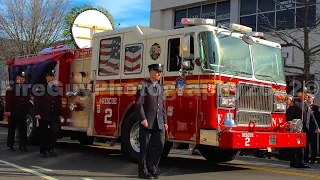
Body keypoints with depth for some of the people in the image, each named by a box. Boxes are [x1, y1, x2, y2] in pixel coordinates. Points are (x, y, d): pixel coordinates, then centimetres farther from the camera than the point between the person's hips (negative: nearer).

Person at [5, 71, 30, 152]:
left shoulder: (26, 88, 9)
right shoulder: (11, 88, -5)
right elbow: (8, 100, -9)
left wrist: (27, 110, 9)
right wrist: (8, 110, -16)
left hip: (23, 113, 4)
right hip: (13, 112, -4)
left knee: (23, 130, 2)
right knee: (12, 129, 6)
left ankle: (22, 145, 7)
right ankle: (10, 145, 15)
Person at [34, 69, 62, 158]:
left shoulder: (56, 89, 13)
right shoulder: (41, 88, -1)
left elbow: (59, 102, 15)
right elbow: (37, 101, -5)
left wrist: (60, 114, 11)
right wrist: (37, 113, -12)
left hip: (54, 115, 4)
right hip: (44, 116, -3)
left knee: (56, 130, -9)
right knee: (43, 133, 3)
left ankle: (50, 147, 10)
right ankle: (43, 151, 16)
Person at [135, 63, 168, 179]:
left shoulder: (161, 88, 18)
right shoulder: (143, 85, -2)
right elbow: (138, 103, -11)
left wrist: (165, 122, 13)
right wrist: (143, 119, -19)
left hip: (159, 123, 6)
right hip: (147, 122, -6)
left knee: (160, 144, 1)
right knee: (145, 147, 0)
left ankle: (152, 167, 16)